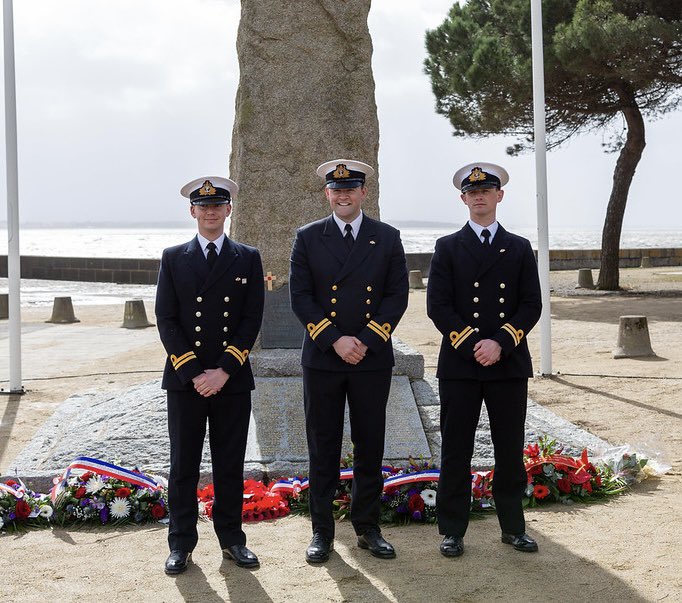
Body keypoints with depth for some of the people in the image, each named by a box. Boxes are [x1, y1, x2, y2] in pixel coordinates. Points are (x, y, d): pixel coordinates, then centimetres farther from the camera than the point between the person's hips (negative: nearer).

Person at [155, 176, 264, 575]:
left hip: (233, 380, 0)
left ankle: (232, 539, 19)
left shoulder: (248, 259, 6)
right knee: (183, 466, 5)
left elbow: (252, 320, 0)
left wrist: (224, 371, -11)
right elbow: (166, 320, 0)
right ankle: (182, 543, 14)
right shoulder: (173, 258, 6)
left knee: (230, 465, 8)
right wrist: (193, 373, -10)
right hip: (184, 379, 0)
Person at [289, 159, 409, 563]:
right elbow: (301, 297, -2)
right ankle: (322, 531, 14)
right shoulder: (308, 238, 4)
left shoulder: (387, 238, 5)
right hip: (322, 359, 0)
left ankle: (368, 528, 20)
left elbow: (398, 295, 0)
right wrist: (335, 340, -14)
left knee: (370, 447, 8)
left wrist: (366, 341, -12)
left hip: (373, 359, 1)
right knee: (323, 449, 5)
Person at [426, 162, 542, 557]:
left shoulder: (520, 249, 10)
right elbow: (438, 306, -3)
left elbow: (532, 305, 2)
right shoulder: (448, 248, 6)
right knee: (456, 451, 2)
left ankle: (513, 526, 19)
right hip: (459, 364, -1)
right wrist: (473, 345, -13)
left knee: (510, 450, 7)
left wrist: (500, 343, -12)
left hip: (509, 364, 2)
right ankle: (452, 531, 11)